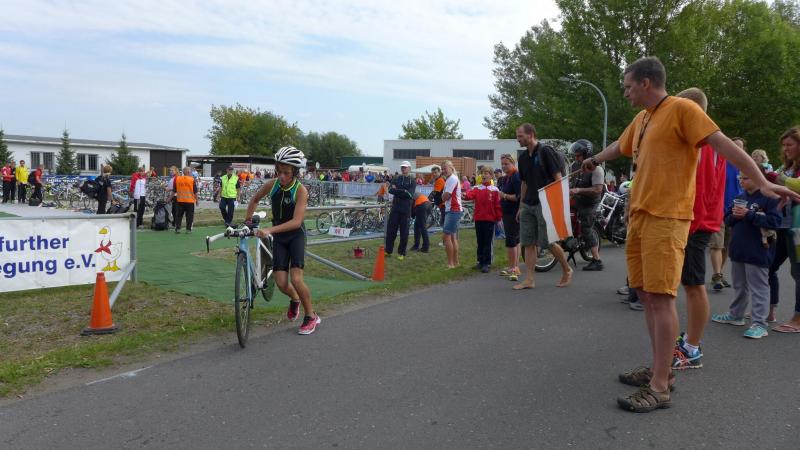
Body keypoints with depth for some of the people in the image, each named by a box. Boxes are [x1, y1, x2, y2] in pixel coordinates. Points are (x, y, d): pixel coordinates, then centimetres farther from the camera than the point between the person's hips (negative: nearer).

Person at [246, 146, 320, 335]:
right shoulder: (272, 184, -9)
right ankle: (295, 300, 31)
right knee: (281, 283, -5)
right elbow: (254, 200, 12)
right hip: (279, 237, 3)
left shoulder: (300, 190, -21)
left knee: (296, 279, -17)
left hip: (296, 236, -3)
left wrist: (269, 230, -41)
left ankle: (311, 316, 6)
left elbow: (296, 221, -32)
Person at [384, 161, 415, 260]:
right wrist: (403, 192, -14)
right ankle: (388, 251, 15)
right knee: (390, 230, 4)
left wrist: (396, 190, -10)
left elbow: (410, 194, -13)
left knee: (404, 232, 2)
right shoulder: (396, 179, 11)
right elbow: (390, 190, -4)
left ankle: (401, 253, 12)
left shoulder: (412, 181, 1)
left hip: (406, 209, -3)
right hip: (395, 208, 3)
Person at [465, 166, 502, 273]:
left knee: (488, 242, 1)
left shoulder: (495, 190, -2)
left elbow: (498, 205, -2)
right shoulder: (477, 188, 5)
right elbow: (470, 194, -15)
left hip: (490, 219, -3)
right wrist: (466, 195, -37)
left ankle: (486, 263, 6)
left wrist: (499, 218, -4)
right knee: (480, 241, 12)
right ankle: (480, 261, 23)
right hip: (478, 219, 3)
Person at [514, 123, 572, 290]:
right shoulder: (523, 157, 14)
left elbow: (558, 178, -9)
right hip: (528, 205, 7)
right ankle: (529, 280, 5)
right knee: (528, 243, 2)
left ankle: (566, 270, 17)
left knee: (548, 242, -5)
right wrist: (521, 206, 18)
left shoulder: (546, 151, -7)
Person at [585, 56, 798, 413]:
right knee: (646, 294, 10)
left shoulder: (682, 109, -7)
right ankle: (661, 369, 22)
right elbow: (619, 147, 36)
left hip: (666, 218, -8)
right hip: (639, 215, 9)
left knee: (660, 297, -10)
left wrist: (761, 182, -24)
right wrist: (593, 160, 54)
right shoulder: (640, 119, 17)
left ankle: (659, 388, -5)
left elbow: (723, 143, -14)